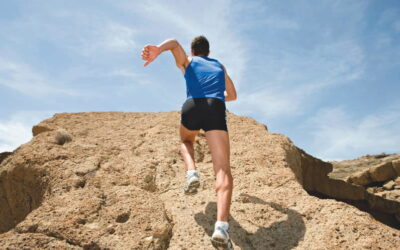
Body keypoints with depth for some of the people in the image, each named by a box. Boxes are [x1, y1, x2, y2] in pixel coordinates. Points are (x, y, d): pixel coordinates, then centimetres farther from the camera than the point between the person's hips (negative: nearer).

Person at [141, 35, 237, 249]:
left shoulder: (187, 62, 30)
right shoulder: (220, 66, 38)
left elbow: (174, 43, 8)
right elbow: (232, 95, 47)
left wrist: (157, 50, -13)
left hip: (192, 106, 0)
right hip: (216, 109, 0)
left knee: (186, 141, 36)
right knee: (223, 171, -13)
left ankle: (191, 173, 4)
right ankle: (221, 226, -35)